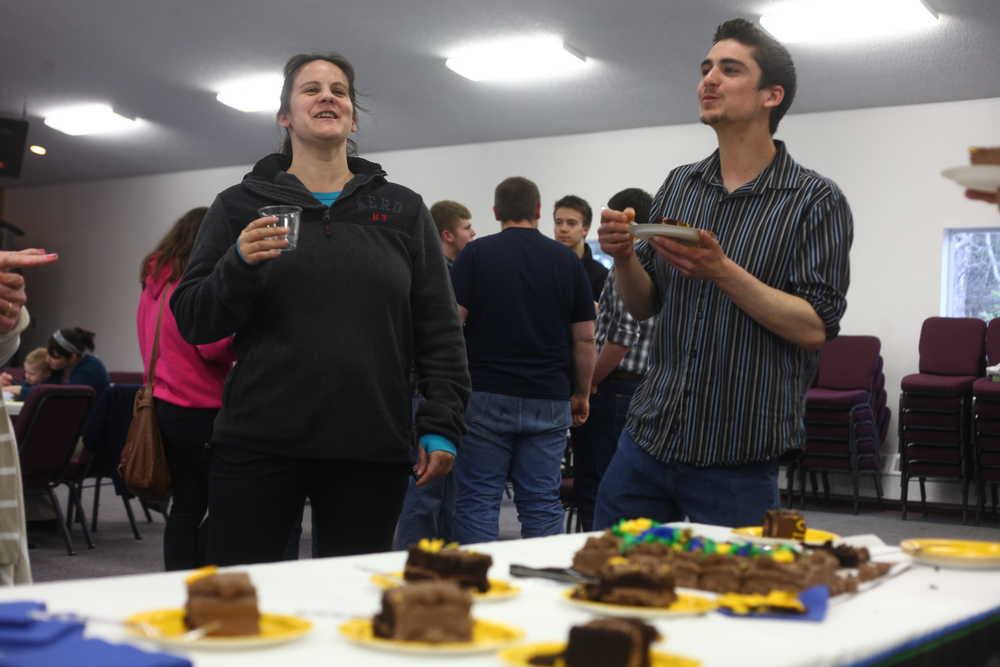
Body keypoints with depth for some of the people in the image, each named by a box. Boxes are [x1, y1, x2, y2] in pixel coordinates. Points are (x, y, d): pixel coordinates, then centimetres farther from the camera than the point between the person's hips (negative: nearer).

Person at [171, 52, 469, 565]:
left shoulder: (402, 209, 13)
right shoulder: (240, 205, 9)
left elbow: (438, 330, 10)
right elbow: (192, 322, 5)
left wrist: (441, 426, 1)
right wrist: (239, 266, -13)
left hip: (371, 447, 1)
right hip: (259, 443, -1)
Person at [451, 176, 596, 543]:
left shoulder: (476, 254, 0)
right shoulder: (567, 260, 6)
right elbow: (585, 338, 4)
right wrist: (582, 394, 14)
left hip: (485, 394, -2)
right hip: (549, 402, 2)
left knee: (478, 499, 3)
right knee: (542, 502, 6)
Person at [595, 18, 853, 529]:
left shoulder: (815, 200, -6)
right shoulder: (679, 185, 9)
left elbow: (815, 329, -13)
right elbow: (644, 307, 12)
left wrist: (722, 271, -23)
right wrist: (624, 256, -8)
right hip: (648, 440, 5)